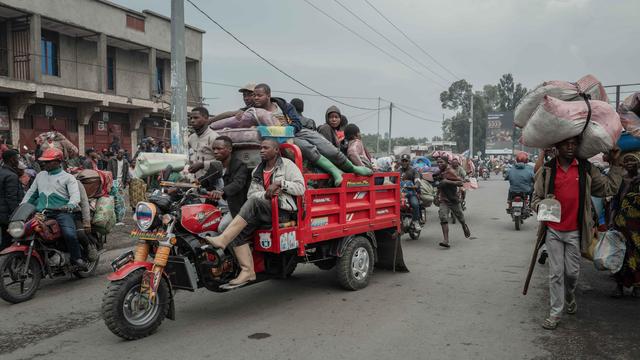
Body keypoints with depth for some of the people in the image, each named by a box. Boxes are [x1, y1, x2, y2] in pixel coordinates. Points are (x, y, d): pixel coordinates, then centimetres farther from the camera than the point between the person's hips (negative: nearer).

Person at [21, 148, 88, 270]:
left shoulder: (68, 177, 6)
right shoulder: (40, 175, 23)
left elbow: (75, 194, -8)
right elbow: (31, 192, 28)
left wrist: (70, 205, -28)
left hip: (61, 211, -5)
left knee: (69, 234, -29)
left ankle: (77, 258, -6)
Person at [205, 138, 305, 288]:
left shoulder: (287, 165, 6)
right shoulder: (257, 171, 22)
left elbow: (300, 188, -4)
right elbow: (251, 194, 10)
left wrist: (280, 183, -14)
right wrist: (266, 194, -10)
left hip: (283, 210, -6)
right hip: (263, 211, 6)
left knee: (254, 203, -33)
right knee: (239, 231, -20)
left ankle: (222, 240, -36)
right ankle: (247, 271, -20)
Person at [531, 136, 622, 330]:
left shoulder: (586, 169, 2)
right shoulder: (546, 170, -1)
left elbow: (609, 188, 8)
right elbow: (536, 198, 3)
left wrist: (615, 164, 5)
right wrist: (542, 205, -18)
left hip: (575, 231, 1)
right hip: (553, 230, -1)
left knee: (572, 271, 11)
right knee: (556, 273, 4)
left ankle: (569, 296, 42)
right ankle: (555, 312, 14)